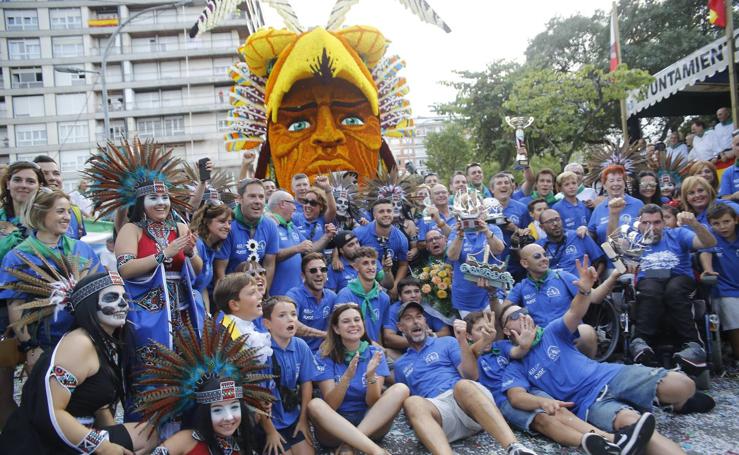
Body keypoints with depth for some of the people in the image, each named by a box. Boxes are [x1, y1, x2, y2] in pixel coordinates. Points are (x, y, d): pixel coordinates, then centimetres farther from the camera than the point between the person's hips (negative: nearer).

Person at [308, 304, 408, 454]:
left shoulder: (375, 353, 1)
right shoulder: (326, 357, -2)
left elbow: (373, 403, -6)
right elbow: (330, 405, -12)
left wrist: (371, 376, -26)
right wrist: (347, 377, -29)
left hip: (371, 423, 2)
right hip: (336, 426, -1)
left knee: (401, 389, -21)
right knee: (315, 405, -32)